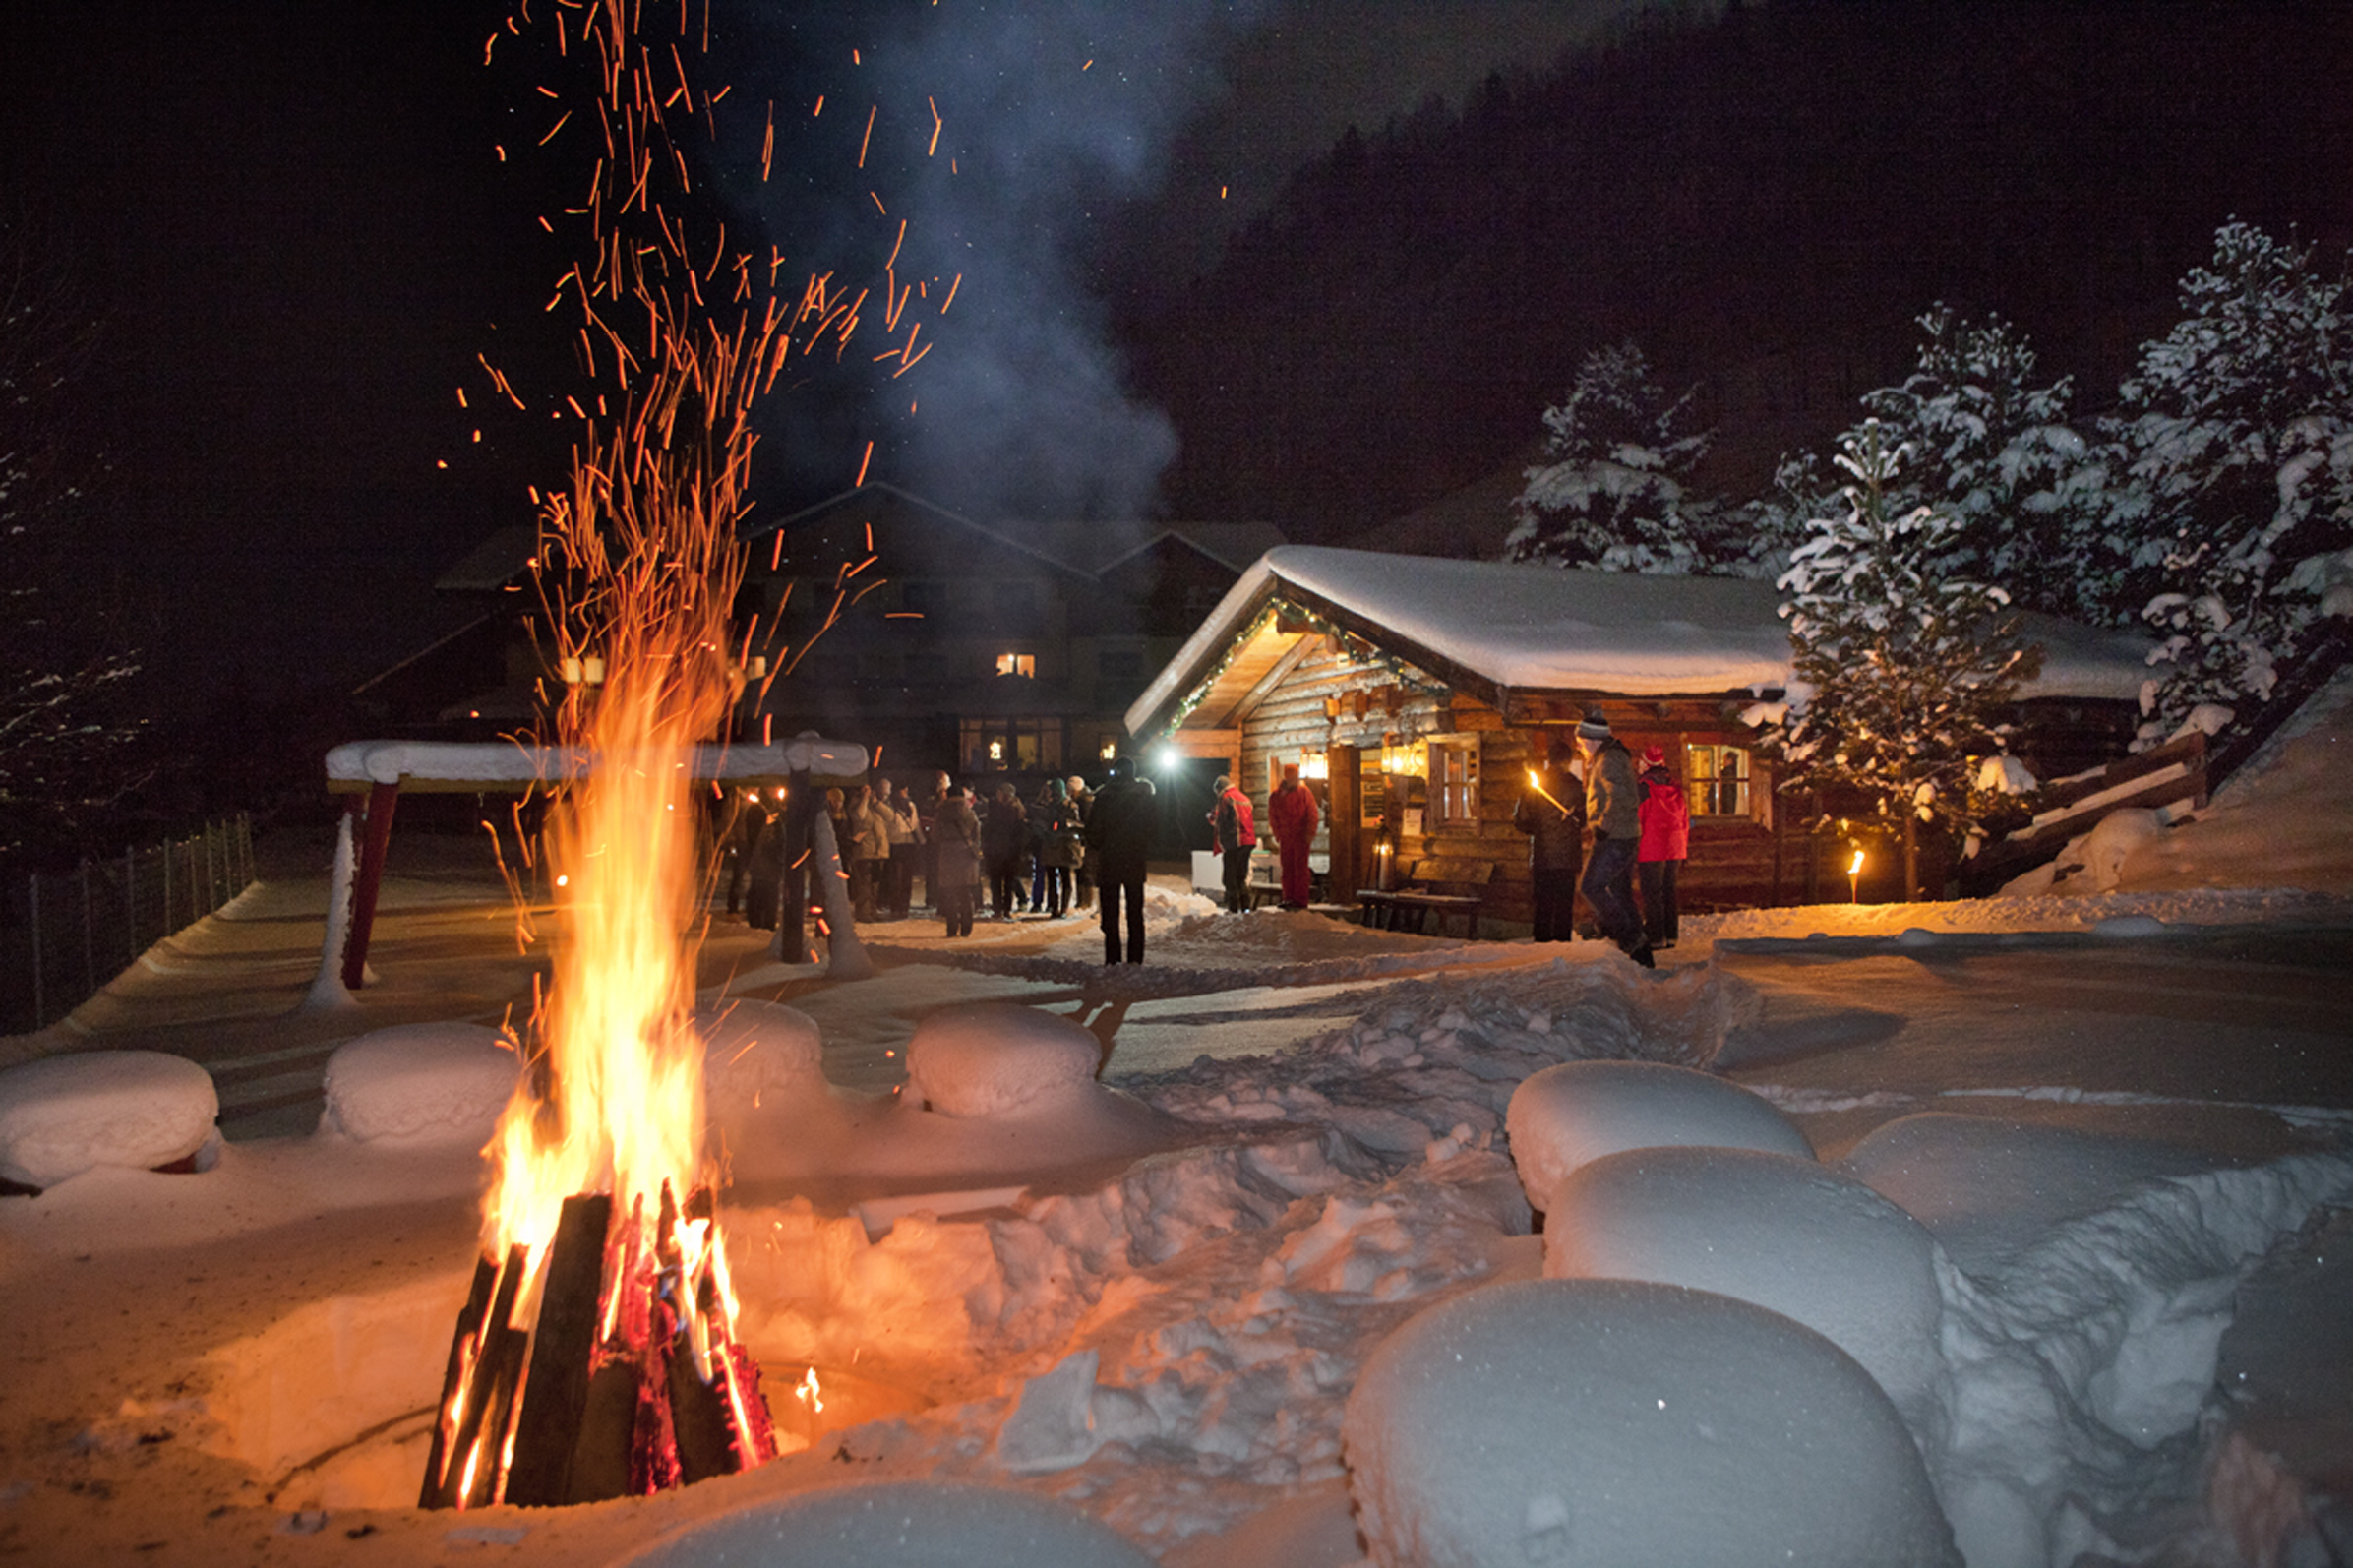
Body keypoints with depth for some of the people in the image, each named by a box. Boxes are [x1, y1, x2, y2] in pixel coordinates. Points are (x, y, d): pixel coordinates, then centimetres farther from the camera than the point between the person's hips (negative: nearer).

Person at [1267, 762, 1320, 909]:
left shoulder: (1305, 793, -2)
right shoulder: (1276, 796, 4)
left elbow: (1313, 815, -2)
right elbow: (1272, 817, 11)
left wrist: (1309, 833, -9)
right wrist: (1278, 834, 5)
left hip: (1301, 837, -3)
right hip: (1285, 837, 3)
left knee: (1300, 867, -4)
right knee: (1287, 867, 7)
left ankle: (1301, 899, -2)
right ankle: (1288, 898, 14)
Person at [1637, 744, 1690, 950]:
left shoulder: (1644, 787, -9)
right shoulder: (1676, 786, 12)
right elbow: (1685, 819, 16)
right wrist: (1685, 850, 21)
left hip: (1651, 851, -6)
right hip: (1675, 849, 6)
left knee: (1651, 894, -3)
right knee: (1669, 892, 12)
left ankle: (1655, 938, -5)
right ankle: (1670, 935, 14)